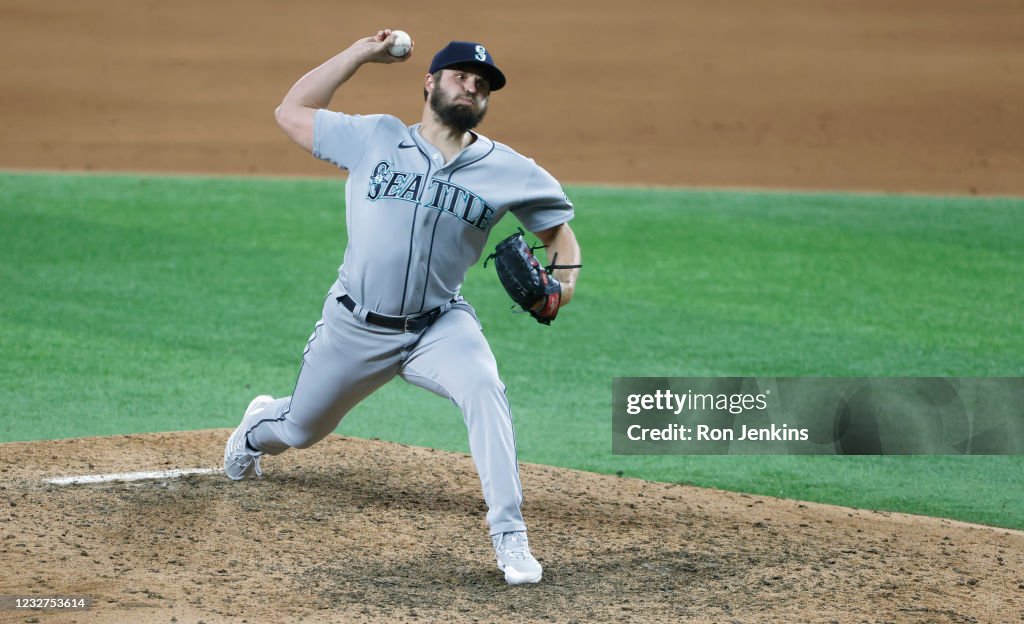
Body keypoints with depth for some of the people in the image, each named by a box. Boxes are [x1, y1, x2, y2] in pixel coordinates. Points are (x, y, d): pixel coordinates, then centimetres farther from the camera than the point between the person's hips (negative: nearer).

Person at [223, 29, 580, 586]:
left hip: (440, 325, -1)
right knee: (301, 429, 19)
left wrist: (564, 279, -16)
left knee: (484, 389, -32)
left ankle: (509, 535, -29)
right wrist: (359, 54, -1)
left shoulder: (508, 171, -4)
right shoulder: (374, 138, -3)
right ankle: (258, 427, 59)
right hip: (355, 326, 1)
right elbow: (290, 112, 2)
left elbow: (558, 226, 6)